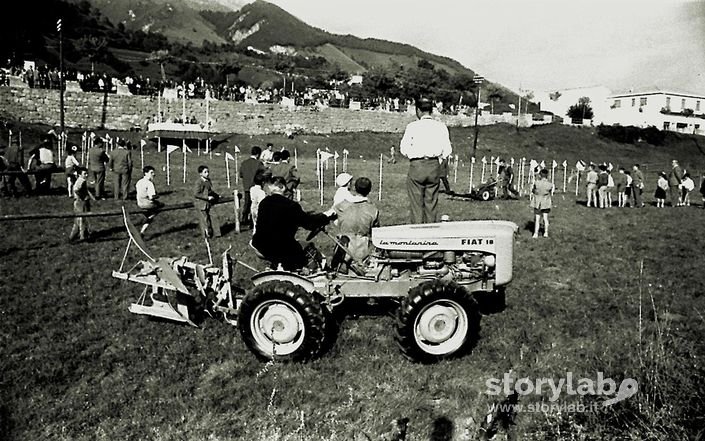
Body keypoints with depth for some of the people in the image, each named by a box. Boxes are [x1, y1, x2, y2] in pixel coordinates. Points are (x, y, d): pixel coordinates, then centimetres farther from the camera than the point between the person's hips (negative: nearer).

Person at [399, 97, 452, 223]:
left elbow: (403, 149, -6)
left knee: (416, 203, 5)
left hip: (417, 165, -3)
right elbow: (447, 150, 0)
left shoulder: (412, 126, -5)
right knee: (432, 202, 11)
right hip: (435, 166, 3)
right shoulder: (441, 126, 4)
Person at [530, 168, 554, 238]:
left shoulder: (537, 183, -15)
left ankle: (536, 233, 7)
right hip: (546, 203, 1)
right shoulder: (549, 184, -10)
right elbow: (550, 194, -1)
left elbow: (533, 191, -2)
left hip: (537, 202, -1)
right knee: (545, 218, 14)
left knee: (537, 219, 6)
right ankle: (546, 233, 21)